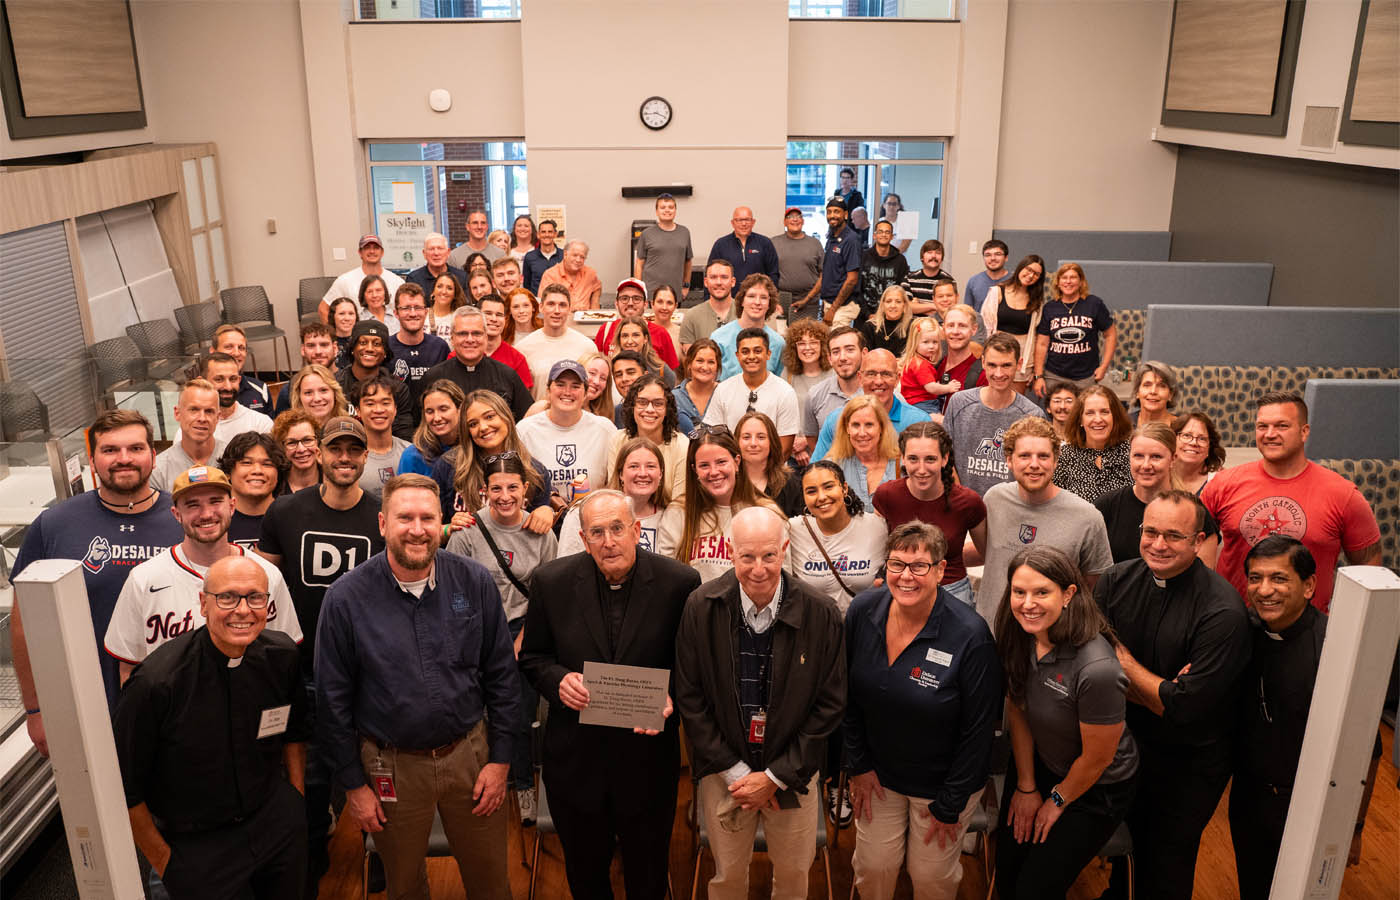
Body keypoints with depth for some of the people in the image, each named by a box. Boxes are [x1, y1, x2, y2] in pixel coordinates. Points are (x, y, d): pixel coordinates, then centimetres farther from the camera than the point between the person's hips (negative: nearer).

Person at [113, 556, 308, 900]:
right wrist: (161, 859, -5)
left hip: (278, 823, 4)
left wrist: (297, 803, 9)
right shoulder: (156, 683, -25)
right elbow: (125, 786, -12)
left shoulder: (282, 656, -11)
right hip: (196, 843, -4)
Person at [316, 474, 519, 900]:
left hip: (470, 753, 1)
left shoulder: (475, 582, -8)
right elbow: (333, 700, -4)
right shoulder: (347, 597, -12)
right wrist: (353, 784, -2)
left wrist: (500, 758, -1)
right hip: (391, 765, -1)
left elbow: (502, 675, 0)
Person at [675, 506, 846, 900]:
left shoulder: (821, 615, -16)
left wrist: (775, 777, -10)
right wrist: (736, 772, -10)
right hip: (724, 774, 0)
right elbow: (689, 698, -8)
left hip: (793, 776, 0)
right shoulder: (701, 608, -15)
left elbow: (829, 705, -9)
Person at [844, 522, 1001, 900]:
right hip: (878, 772, 3)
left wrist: (949, 806, -11)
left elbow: (978, 730, -17)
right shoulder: (863, 611, -13)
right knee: (872, 868, 15)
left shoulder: (970, 635, -25)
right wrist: (859, 765, 1)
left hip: (942, 781, -3)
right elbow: (849, 696, 1)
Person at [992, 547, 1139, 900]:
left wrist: (1058, 801, -5)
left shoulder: (1097, 669, -36)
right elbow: (1018, 712, -2)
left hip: (1097, 788, -5)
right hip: (1038, 763, 5)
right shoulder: (1019, 637, -16)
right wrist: (1026, 786, 3)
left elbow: (1097, 758, -21)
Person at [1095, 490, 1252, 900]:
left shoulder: (1223, 612, -25)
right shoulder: (1116, 581, -9)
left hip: (1188, 766, -4)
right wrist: (1160, 692, -23)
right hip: (1122, 742, 4)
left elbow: (1186, 709, -26)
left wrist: (1123, 660, -17)